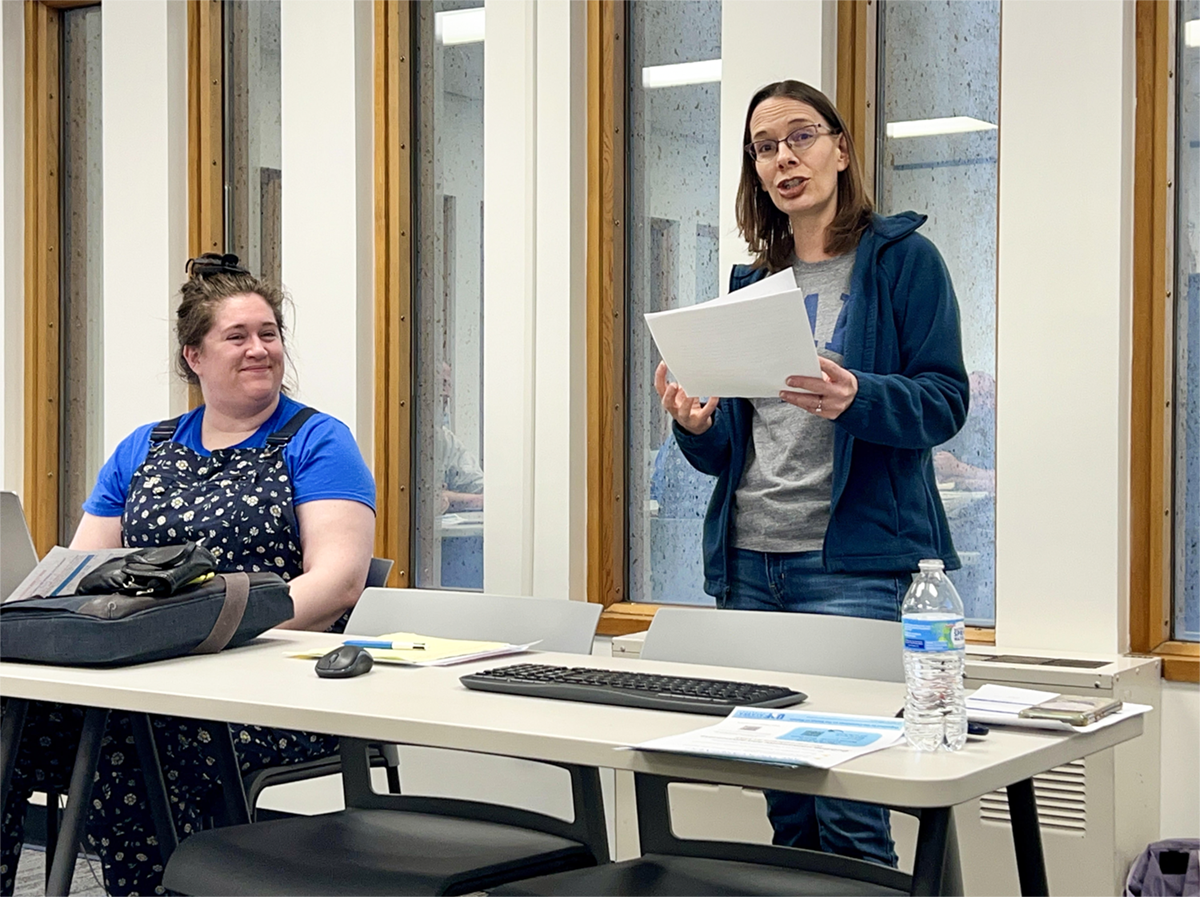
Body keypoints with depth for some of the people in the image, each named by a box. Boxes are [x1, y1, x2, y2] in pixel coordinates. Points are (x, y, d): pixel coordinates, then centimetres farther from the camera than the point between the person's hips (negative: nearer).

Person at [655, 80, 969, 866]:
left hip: (852, 562, -5)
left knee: (848, 811, -8)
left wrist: (857, 399, -26)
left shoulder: (902, 260, 2)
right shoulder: (753, 281, 17)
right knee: (784, 808, 9)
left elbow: (945, 402, -7)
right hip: (748, 560, 5)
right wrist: (696, 425, -4)